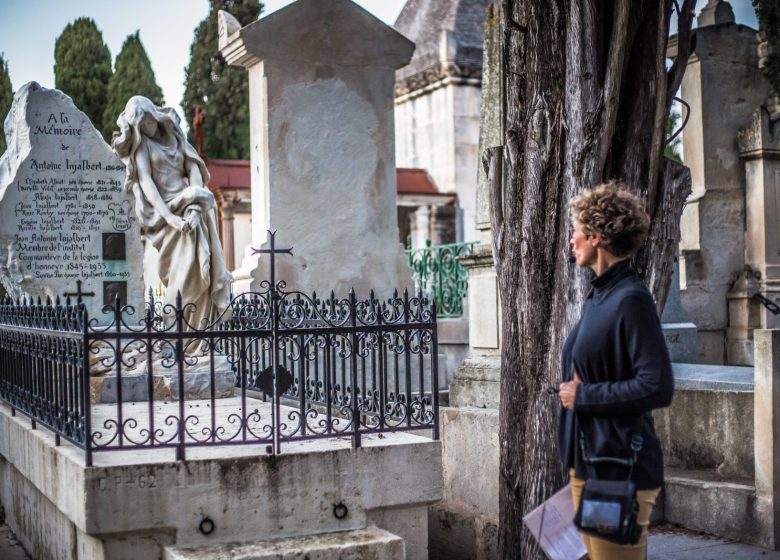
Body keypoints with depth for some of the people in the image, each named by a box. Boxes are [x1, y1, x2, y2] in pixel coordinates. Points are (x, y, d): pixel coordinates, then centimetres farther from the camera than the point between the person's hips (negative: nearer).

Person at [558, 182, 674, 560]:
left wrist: (582, 396, -16)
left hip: (620, 471, -9)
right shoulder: (599, 295, 11)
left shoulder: (631, 300, -17)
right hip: (587, 464, 9)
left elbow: (657, 388, -23)